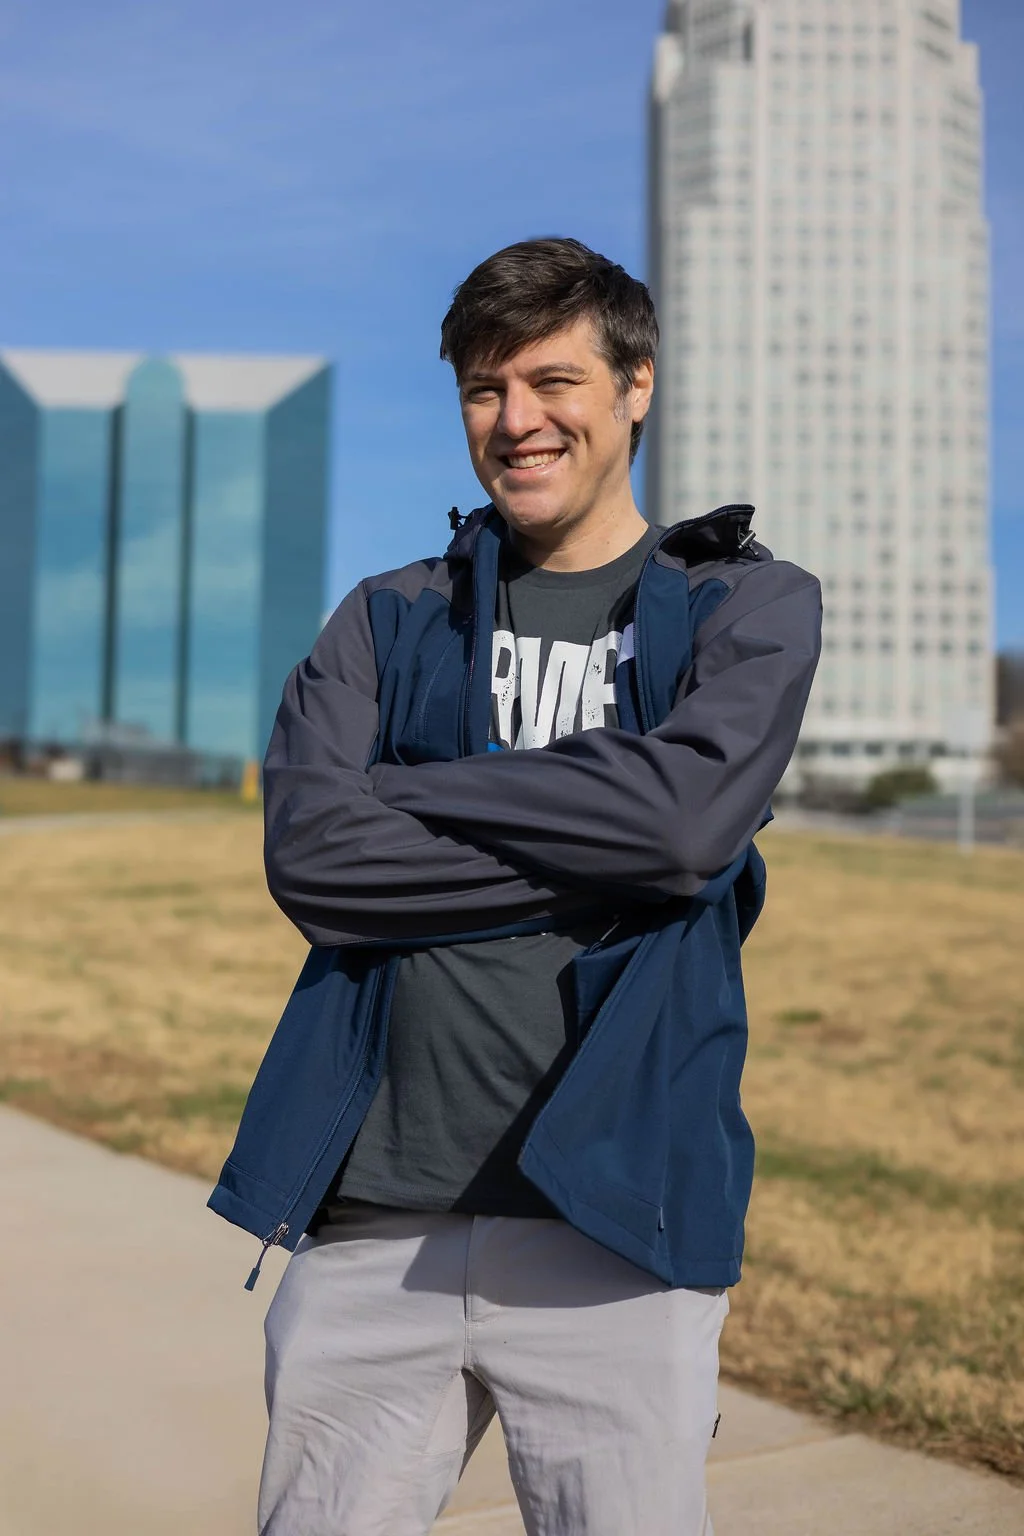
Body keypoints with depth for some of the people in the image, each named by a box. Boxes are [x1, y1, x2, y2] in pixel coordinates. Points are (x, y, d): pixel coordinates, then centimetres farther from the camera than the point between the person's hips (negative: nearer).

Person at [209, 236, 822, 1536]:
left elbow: (685, 817, -14)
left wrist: (407, 790, -6)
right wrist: (600, 854, -10)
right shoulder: (388, 620, 12)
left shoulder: (751, 606, 6)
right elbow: (310, 856, -5)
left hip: (612, 1225, -2)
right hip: (372, 1222, 2)